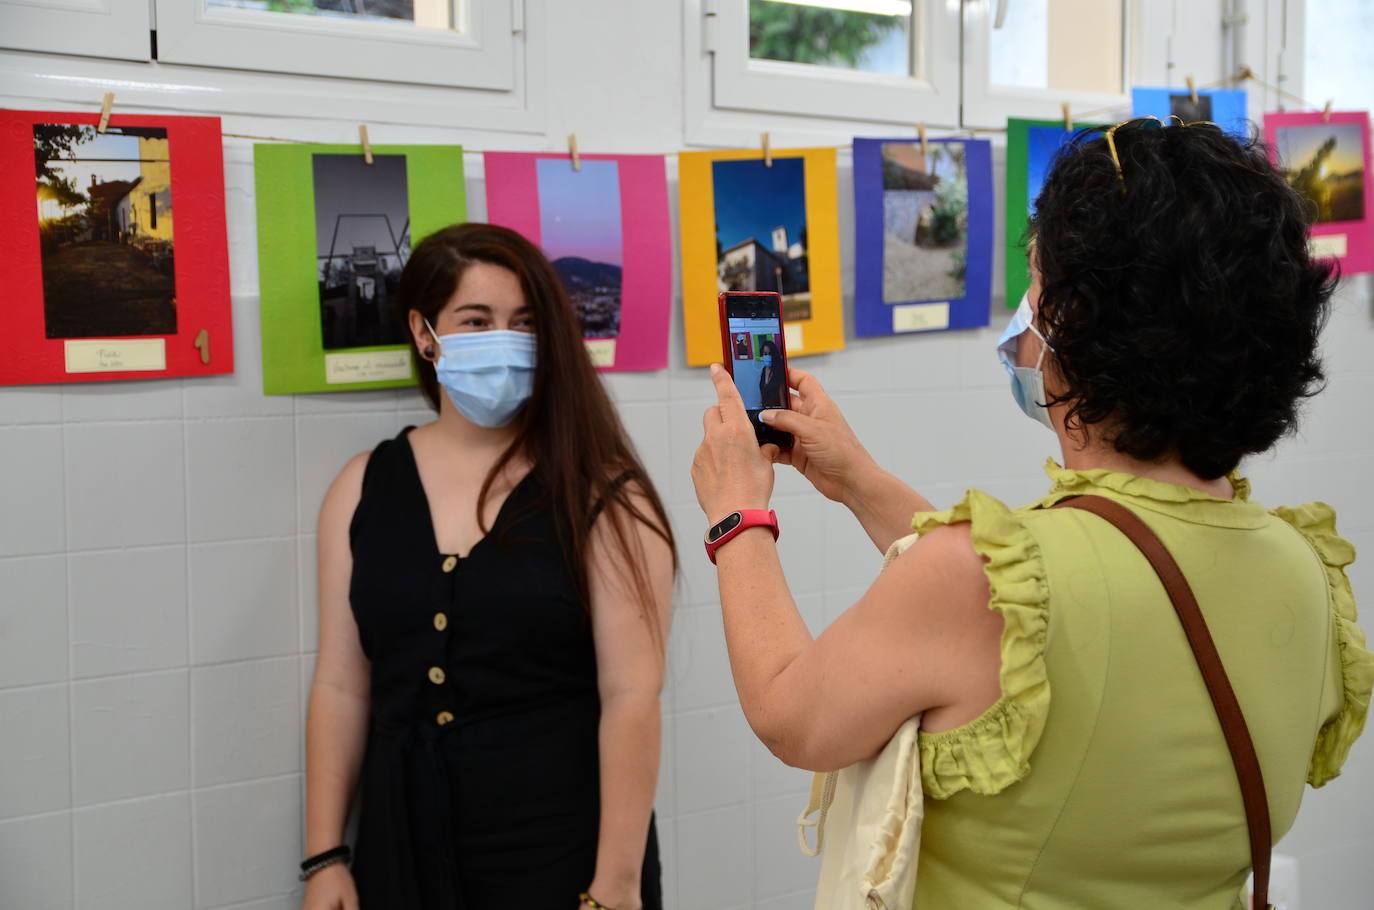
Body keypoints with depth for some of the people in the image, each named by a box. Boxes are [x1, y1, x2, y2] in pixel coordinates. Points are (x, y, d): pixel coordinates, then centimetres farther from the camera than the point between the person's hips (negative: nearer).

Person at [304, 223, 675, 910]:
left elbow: (632, 696, -12)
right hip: (403, 845, 3)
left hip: (561, 851, -3)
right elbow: (341, 686, 4)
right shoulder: (364, 487, 3)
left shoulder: (599, 492, -8)